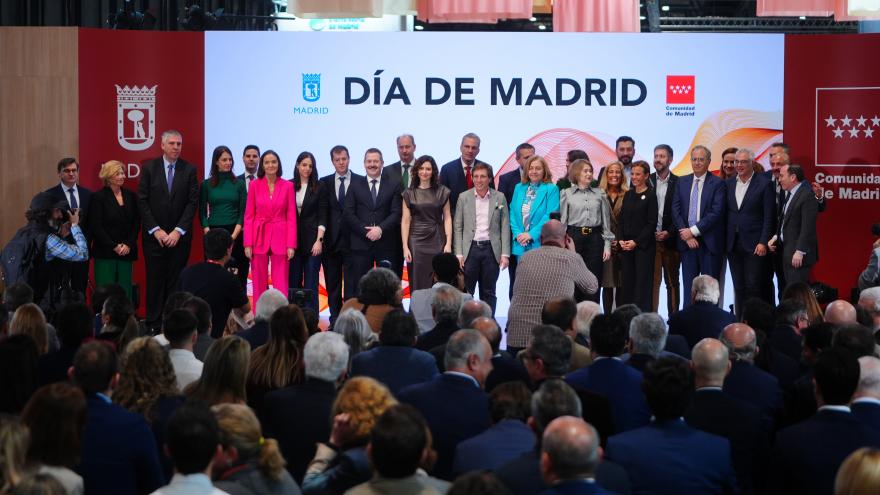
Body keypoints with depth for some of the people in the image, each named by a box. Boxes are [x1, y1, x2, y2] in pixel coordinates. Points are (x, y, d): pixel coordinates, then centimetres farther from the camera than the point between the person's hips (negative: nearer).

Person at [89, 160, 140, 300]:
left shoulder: (131, 196, 10)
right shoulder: (99, 197, -3)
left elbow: (136, 224, 10)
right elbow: (95, 226, -6)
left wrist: (128, 244, -4)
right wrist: (114, 246, -9)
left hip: (126, 252, 4)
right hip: (105, 253, -4)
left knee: (125, 291, 0)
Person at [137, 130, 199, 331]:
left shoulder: (189, 170, 3)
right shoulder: (149, 169, 3)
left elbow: (193, 202, -1)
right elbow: (142, 202, 0)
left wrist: (178, 231, -9)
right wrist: (156, 230, -7)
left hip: (180, 237, 0)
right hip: (154, 236, 0)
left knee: (176, 282, 0)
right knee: (155, 281, 0)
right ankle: (153, 325, 4)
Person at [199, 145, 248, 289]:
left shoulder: (239, 184, 7)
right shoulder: (206, 185, 7)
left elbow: (243, 212, 3)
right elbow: (202, 213, 6)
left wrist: (233, 236, -8)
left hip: (235, 234, 0)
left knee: (237, 274, -6)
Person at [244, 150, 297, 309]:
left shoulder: (288, 186, 2)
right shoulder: (255, 185, 3)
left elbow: (291, 217, 2)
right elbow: (248, 216, 3)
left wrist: (291, 244, -5)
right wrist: (248, 243, -4)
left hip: (280, 239, -1)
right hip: (259, 238, 1)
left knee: (281, 284, -4)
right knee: (259, 284, 4)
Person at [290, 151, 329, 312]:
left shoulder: (319, 187, 1)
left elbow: (322, 216, -1)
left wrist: (319, 240, -9)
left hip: (312, 240, -2)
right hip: (293, 240, 2)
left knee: (311, 282, -3)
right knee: (293, 281, 4)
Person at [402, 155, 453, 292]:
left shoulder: (442, 192, 7)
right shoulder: (409, 193, 6)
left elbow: (447, 218, 4)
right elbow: (405, 220, 2)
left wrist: (448, 243, -4)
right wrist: (405, 247, -5)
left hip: (437, 242, 0)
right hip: (416, 242, 0)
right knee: (418, 285, -2)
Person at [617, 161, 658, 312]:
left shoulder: (650, 196, -4)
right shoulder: (628, 195, 12)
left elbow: (652, 223, -8)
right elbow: (622, 219, 13)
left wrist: (636, 242, -12)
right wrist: (621, 240, 0)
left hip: (643, 245, -5)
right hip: (626, 245, 5)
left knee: (642, 282, -4)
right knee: (626, 281, 4)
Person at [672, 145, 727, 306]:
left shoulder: (717, 184, -3)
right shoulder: (682, 182, 11)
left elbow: (716, 213, -12)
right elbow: (676, 210, 5)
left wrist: (693, 231, -13)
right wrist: (686, 235, -7)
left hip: (709, 243, -4)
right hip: (687, 241, 4)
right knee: (689, 286, 5)